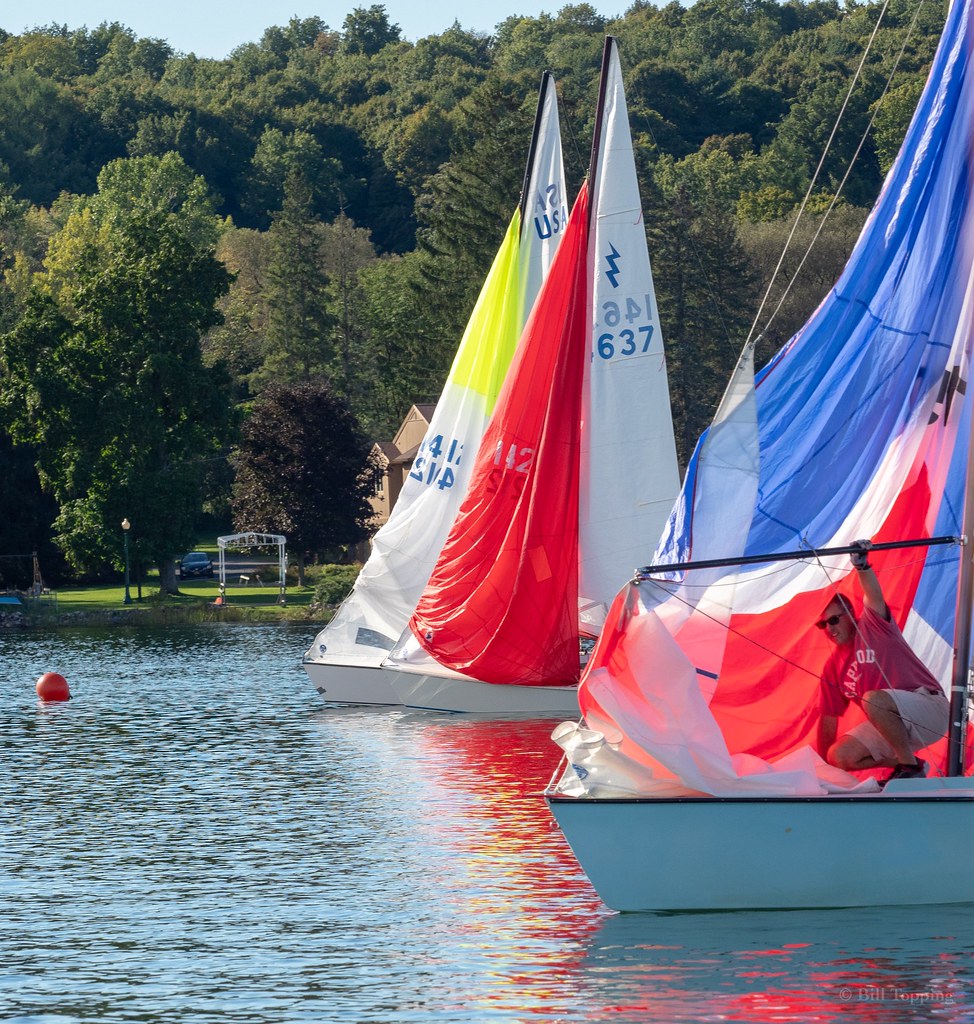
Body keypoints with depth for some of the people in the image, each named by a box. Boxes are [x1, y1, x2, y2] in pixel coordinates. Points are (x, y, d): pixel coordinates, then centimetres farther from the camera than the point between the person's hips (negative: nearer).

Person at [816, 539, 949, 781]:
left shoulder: (872, 626, -2)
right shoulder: (833, 666, 13)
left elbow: (875, 598, -25)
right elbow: (829, 717, 15)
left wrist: (863, 566, -45)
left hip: (930, 706, -7)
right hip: (891, 725, 7)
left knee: (873, 699, -36)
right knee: (839, 755, -11)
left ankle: (911, 767, -23)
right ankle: (902, 762, 3)